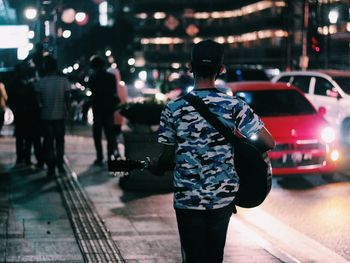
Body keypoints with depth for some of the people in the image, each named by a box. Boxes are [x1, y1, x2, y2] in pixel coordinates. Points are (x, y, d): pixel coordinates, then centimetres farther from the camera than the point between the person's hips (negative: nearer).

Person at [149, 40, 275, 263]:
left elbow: (168, 158, -4)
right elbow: (269, 143, -10)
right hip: (224, 195, 1)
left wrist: (156, 168, 18)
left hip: (188, 198, -1)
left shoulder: (173, 109, -8)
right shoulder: (234, 106, -7)